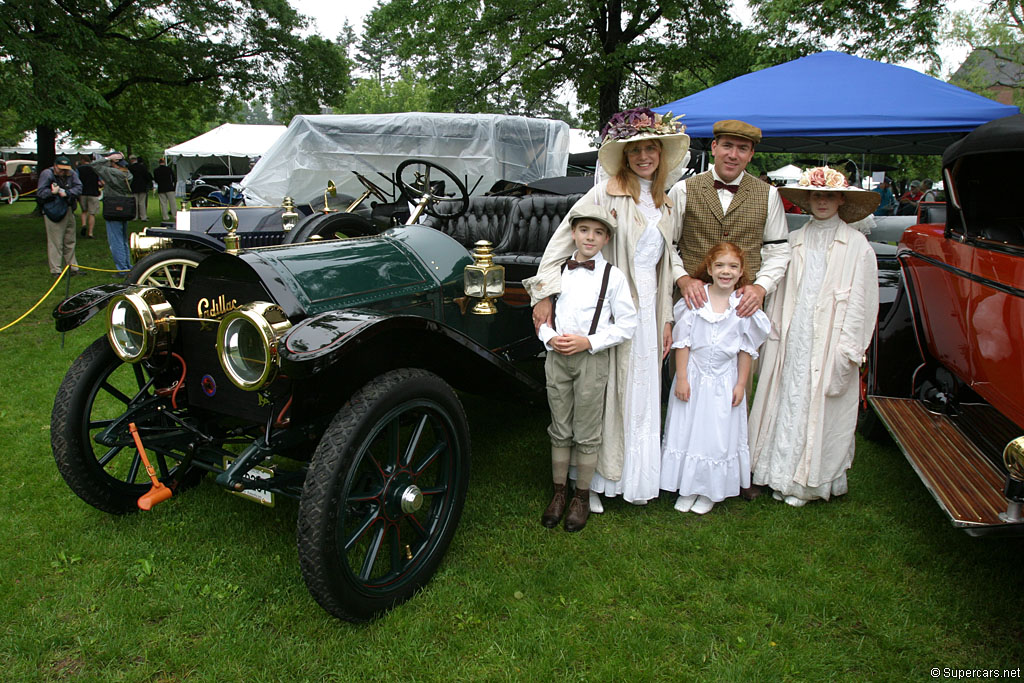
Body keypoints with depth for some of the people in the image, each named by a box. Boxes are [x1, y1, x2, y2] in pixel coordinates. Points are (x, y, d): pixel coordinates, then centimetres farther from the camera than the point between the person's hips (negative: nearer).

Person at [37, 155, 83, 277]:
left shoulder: (72, 174, 3)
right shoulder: (46, 174, -7)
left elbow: (78, 187, -6)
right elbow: (40, 192, -9)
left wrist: (67, 192, -19)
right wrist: (52, 192, -24)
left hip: (68, 210, 5)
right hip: (53, 211, -5)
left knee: (70, 241, 14)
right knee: (55, 241, -5)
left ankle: (72, 266, 25)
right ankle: (55, 270, -1)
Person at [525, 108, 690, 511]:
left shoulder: (663, 204, 14)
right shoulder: (606, 193, -7)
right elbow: (562, 239, -10)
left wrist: (666, 319, 15)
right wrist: (544, 294, -18)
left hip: (648, 311, 6)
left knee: (642, 396, 12)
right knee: (604, 393, -1)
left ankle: (634, 479, 26)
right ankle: (592, 481, 13)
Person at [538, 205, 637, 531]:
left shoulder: (614, 276, -4)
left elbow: (627, 324, -6)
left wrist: (588, 342, -15)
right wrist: (550, 338, -8)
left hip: (591, 358, -3)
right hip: (556, 356, 3)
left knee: (586, 434, 7)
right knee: (560, 430, 13)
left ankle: (582, 497, 22)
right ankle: (559, 493, 27)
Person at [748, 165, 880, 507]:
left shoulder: (856, 245, 0)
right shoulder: (794, 241, 11)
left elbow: (861, 301, -3)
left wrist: (848, 351, -9)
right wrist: (774, 332, 6)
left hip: (829, 344, -3)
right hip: (791, 341, 3)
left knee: (822, 411, 2)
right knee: (788, 405, 6)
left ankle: (812, 481, 15)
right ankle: (784, 476, 18)